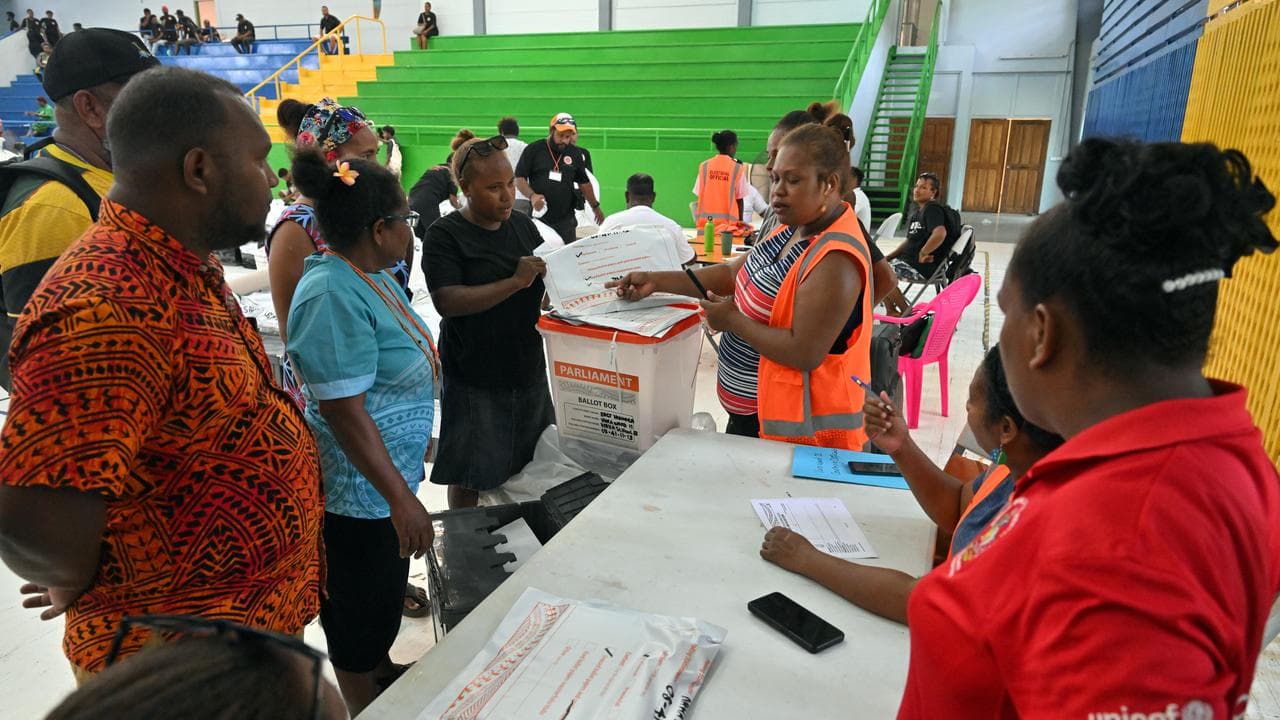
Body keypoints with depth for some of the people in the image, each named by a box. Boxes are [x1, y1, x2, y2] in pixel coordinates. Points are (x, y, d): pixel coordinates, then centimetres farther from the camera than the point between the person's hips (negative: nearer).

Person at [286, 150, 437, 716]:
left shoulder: (372, 275, 3)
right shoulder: (333, 296, -27)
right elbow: (344, 412, -27)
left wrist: (409, 462, 22)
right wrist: (401, 497, -23)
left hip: (389, 475, 9)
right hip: (359, 492, -9)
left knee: (384, 592, 28)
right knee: (359, 611, 13)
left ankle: (384, 670, 50)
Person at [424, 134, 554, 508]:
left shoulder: (522, 225, 7)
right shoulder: (445, 235, -10)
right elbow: (448, 301, -22)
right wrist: (515, 282, -29)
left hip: (529, 371, 6)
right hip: (475, 381, -5)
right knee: (469, 478, 7)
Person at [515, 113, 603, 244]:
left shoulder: (575, 153, 10)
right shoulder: (534, 150, -1)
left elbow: (584, 182, 19)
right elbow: (519, 178, -2)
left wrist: (595, 207, 21)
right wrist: (532, 196, -19)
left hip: (565, 220, 3)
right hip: (538, 216, -2)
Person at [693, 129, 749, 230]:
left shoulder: (704, 166, 4)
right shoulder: (737, 168, -2)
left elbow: (700, 195, 4)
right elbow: (739, 199, 2)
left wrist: (698, 220, 12)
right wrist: (740, 221, 12)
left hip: (706, 221, 2)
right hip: (729, 221, -2)